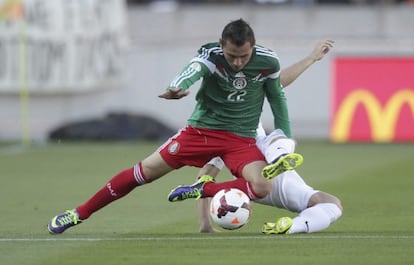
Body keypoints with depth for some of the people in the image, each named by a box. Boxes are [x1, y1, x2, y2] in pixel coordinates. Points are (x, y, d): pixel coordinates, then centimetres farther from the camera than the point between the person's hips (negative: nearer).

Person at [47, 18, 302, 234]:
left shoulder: (268, 62, -13)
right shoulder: (211, 55, -21)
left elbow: (277, 97, 6)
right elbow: (193, 70, -44)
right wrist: (177, 88, -67)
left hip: (242, 139, 1)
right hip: (202, 128, -1)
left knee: (263, 186, -27)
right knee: (147, 170, -4)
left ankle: (202, 189, -8)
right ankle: (80, 213, 10)